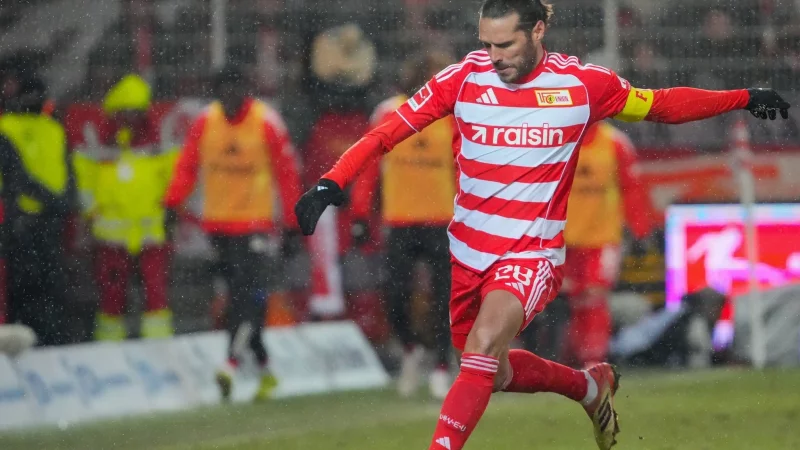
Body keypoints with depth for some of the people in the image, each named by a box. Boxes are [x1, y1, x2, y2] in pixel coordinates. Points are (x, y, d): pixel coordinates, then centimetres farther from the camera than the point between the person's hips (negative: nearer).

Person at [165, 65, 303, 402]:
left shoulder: (267, 123, -8)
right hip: (216, 223, 4)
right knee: (239, 296, 9)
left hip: (254, 223, -4)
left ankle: (231, 365, -24)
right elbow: (188, 165, 7)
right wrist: (172, 204, -8)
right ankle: (265, 370, 19)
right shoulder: (205, 122, 2)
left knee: (248, 295, -17)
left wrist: (293, 225, -4)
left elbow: (287, 173, -3)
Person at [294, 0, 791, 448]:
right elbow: (390, 129, -9)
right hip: (470, 251, 4)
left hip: (532, 254, -4)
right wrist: (331, 183, -22)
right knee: (496, 372, 17)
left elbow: (659, 105, 9)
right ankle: (591, 385, 44)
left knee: (482, 346, -28)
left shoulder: (582, 83, -7)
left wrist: (744, 98, 8)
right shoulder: (465, 78, -7)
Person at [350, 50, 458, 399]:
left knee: (443, 298, -1)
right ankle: (411, 350, 25)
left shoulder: (454, 116, -3)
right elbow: (369, 163, 2)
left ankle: (442, 368, 10)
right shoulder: (388, 114, -3)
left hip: (443, 222, -1)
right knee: (396, 297, -2)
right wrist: (361, 212, -2)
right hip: (399, 222, 1)